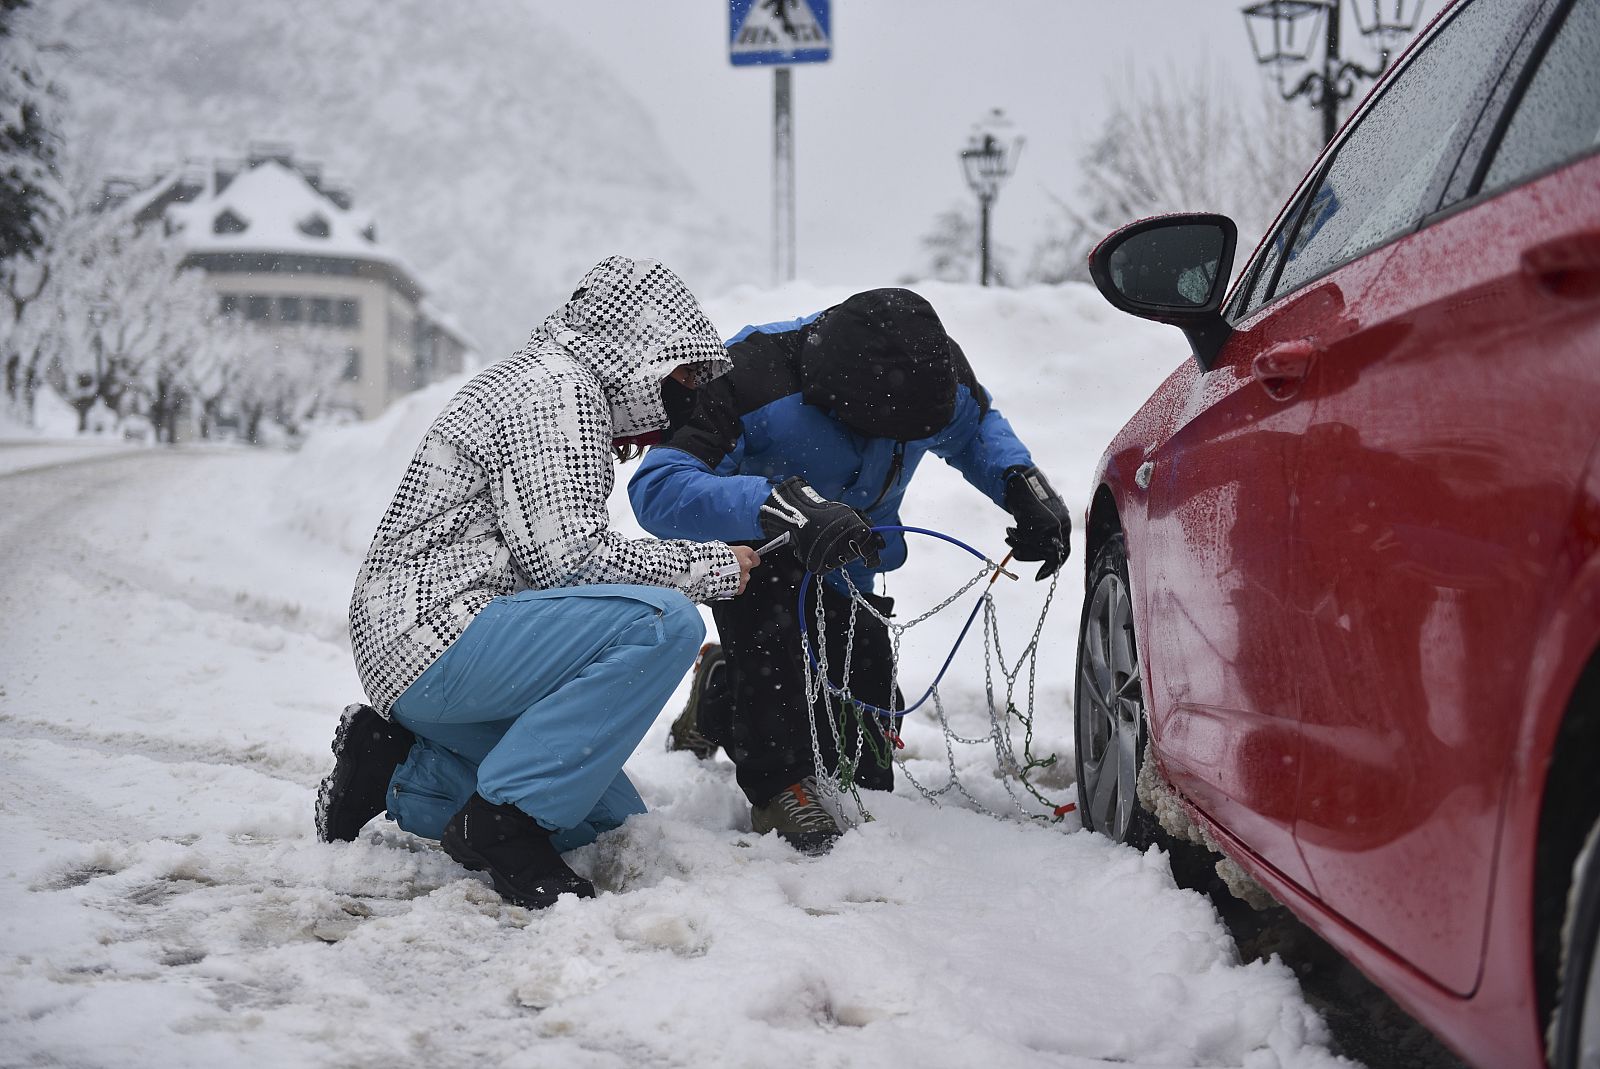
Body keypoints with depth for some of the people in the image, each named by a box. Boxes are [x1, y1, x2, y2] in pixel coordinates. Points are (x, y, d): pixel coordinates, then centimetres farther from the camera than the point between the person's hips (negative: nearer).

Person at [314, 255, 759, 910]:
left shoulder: (562, 388, 24)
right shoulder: (557, 384, -9)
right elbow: (566, 556, -19)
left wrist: (657, 654, 14)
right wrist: (711, 565, -10)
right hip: (432, 636, -11)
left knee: (611, 815, 12)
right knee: (664, 621, -25)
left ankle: (397, 767, 13)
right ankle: (504, 823, -21)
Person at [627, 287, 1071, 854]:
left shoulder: (934, 367, -22)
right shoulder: (755, 378, -39)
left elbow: (976, 427, 3)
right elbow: (656, 489, -48)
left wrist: (1025, 487, -18)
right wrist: (787, 507, -61)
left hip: (842, 570, 5)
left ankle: (721, 702, 29)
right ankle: (779, 787, -22)